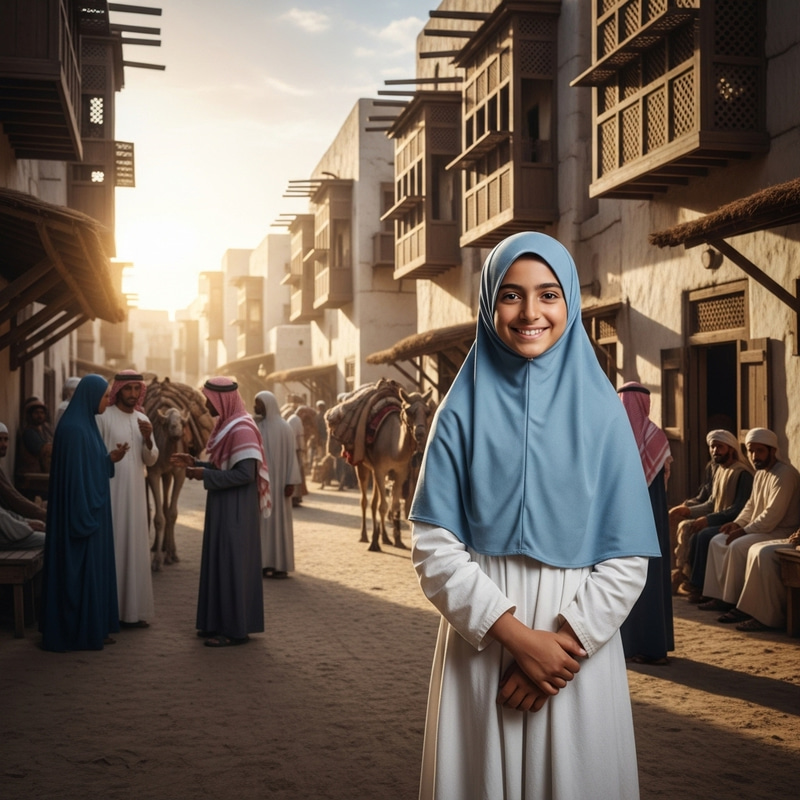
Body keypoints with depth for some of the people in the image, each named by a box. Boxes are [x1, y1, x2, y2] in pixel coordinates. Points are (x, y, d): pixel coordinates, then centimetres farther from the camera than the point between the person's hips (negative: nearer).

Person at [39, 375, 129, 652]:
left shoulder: (85, 423, 11)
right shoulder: (73, 427, -18)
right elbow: (73, 473, -21)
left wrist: (111, 458, 2)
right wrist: (84, 515, -22)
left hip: (90, 509, 10)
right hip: (80, 510, -10)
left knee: (92, 566, 13)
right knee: (80, 569, -3)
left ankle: (94, 628, 20)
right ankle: (80, 632, 5)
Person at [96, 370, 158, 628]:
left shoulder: (143, 419, 11)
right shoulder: (103, 417, -6)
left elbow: (151, 460, 10)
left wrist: (148, 439, -8)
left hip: (135, 494, 6)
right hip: (110, 493, -6)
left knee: (135, 549, 7)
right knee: (111, 548, -5)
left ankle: (133, 610, 14)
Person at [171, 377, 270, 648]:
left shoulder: (241, 429, -18)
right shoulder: (226, 426, 12)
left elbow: (245, 473, -24)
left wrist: (205, 475, -20)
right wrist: (194, 463, 9)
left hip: (235, 510, -10)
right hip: (224, 507, 10)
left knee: (232, 563, -5)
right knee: (220, 562, 14)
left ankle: (236, 629, 2)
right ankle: (220, 622, 22)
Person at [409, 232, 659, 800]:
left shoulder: (601, 412, -1)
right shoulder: (464, 412, -1)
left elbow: (628, 558, -3)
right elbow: (433, 545, -6)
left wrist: (565, 642, -13)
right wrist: (516, 635, -14)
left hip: (577, 643, 0)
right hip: (479, 644, 0)